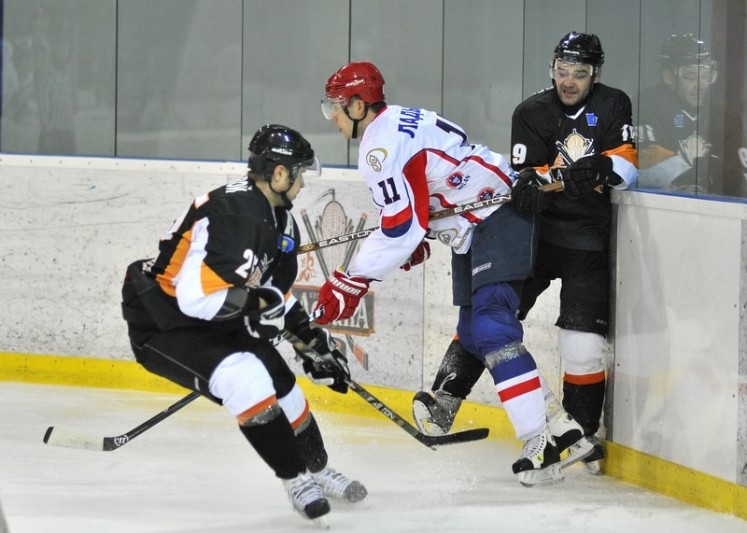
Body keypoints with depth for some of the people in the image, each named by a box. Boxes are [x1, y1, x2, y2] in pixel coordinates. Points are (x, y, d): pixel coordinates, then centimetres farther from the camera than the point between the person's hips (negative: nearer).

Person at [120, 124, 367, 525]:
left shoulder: (281, 223, 5)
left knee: (280, 385, 9)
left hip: (217, 324, 10)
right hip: (162, 324, -10)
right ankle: (296, 481, -14)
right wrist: (258, 301, -27)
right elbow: (197, 296, -33)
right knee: (245, 377, -27)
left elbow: (276, 295, 17)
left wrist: (315, 342, 11)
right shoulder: (231, 214, -28)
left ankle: (317, 471, 32)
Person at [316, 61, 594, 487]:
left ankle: (541, 446, -30)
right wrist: (418, 241, 12)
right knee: (473, 330, 17)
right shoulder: (396, 124, 18)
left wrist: (352, 282, -17)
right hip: (476, 228, 11)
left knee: (492, 329, -21)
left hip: (499, 221, -11)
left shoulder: (385, 145, -16)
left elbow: (403, 228, -22)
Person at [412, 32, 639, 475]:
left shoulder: (613, 107, 1)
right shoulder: (531, 114, 1)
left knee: (583, 343, -7)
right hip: (535, 227, 1)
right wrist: (533, 184, -31)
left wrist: (600, 168, -28)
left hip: (588, 240, -1)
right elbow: (528, 178, -8)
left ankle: (581, 427, 6)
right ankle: (446, 397, -1)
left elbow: (627, 167, -9)